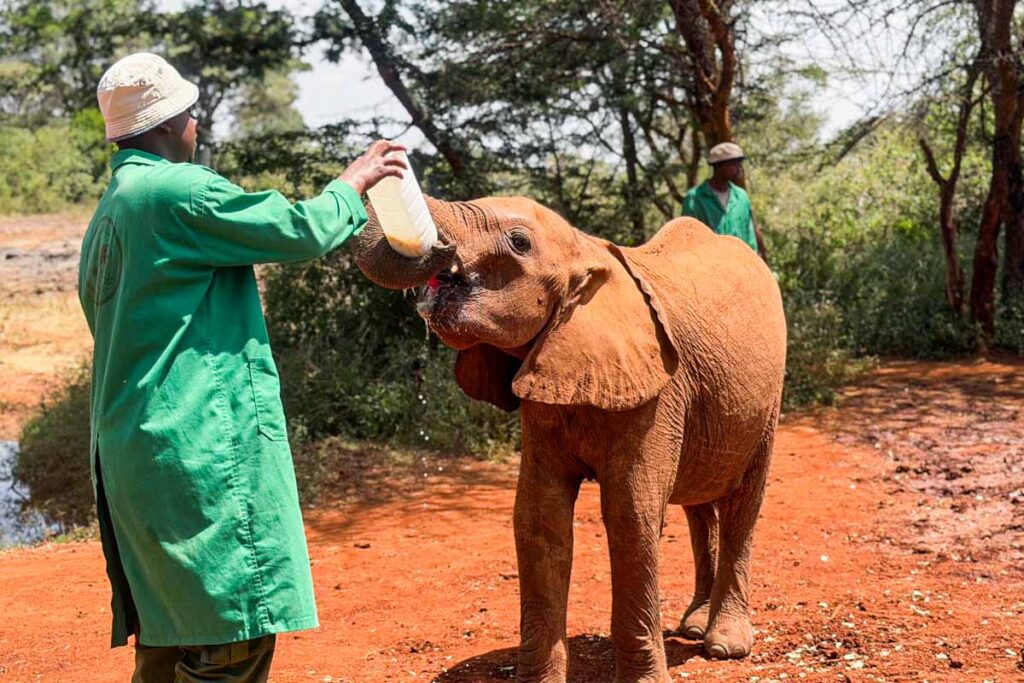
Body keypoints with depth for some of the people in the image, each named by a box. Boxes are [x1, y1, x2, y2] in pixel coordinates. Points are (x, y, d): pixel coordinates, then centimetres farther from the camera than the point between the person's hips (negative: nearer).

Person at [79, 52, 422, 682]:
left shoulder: (109, 213, 19)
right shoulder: (175, 189, -11)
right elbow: (301, 230, -10)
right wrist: (354, 183, 8)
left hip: (131, 452, 10)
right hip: (200, 451, -10)